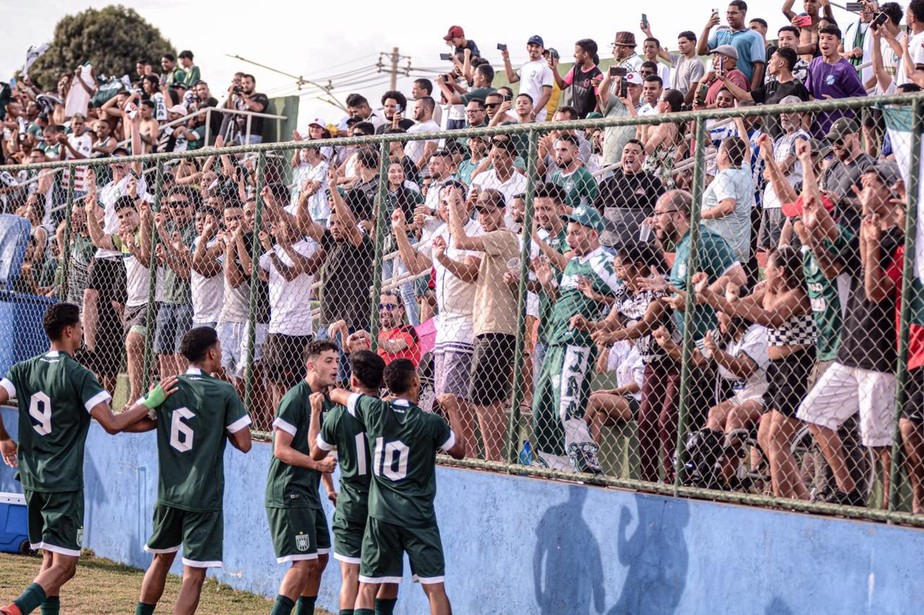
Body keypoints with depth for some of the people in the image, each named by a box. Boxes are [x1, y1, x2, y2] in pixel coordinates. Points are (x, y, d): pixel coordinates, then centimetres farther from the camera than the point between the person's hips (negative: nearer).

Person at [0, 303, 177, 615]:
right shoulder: (79, 376, -12)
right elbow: (112, 423, -17)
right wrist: (150, 402, -7)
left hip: (31, 479, 7)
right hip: (64, 483, -7)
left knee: (50, 559, 17)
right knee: (64, 565, -9)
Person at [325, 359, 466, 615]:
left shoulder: (373, 410, -4)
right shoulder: (431, 423, -10)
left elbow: (336, 394, 14)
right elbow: (458, 451, 10)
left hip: (380, 514, 2)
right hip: (418, 517, -2)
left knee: (367, 587, 7)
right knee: (435, 589, 1)